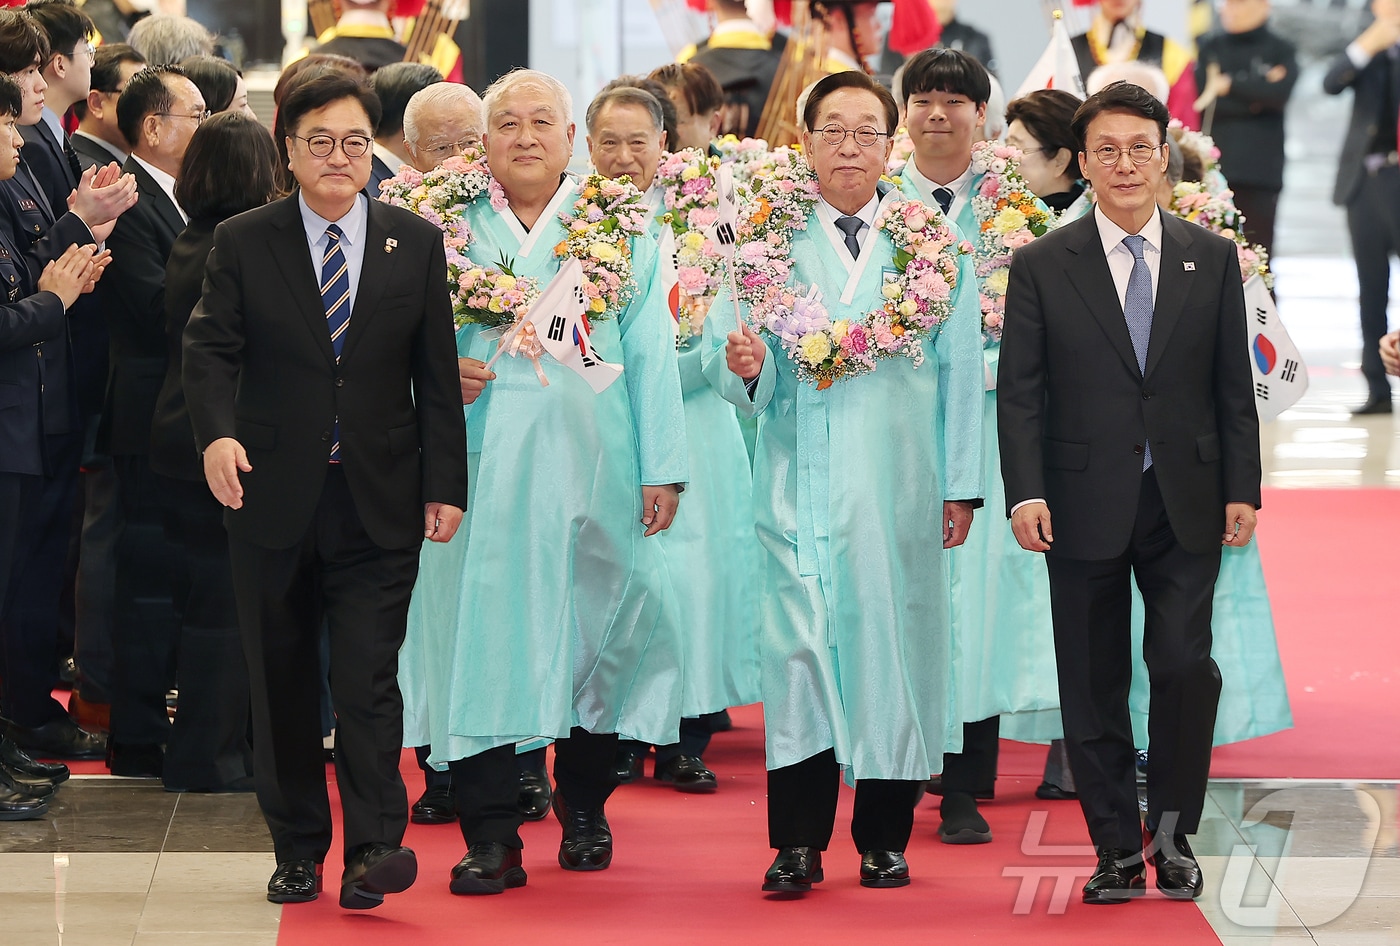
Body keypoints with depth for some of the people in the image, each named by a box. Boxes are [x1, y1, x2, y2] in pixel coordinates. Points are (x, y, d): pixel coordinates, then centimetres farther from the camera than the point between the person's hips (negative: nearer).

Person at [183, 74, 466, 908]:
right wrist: (217, 433, -23)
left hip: (379, 501, -1)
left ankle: (375, 848, -10)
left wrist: (445, 484, 0)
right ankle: (298, 851, 17)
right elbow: (210, 349, -4)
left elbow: (437, 374, 5)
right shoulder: (243, 243, 3)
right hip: (274, 497, 1)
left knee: (369, 676, -9)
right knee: (283, 684, 7)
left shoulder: (417, 244, 5)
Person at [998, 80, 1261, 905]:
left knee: (1185, 664, -9)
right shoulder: (1042, 267, 2)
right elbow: (1020, 392, 0)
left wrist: (1243, 489, 2)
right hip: (1086, 505, 0)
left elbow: (1234, 387, 8)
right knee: (1094, 684, 4)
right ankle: (1118, 850, 13)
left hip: (1186, 504, 0)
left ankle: (1172, 830, 9)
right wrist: (1025, 492, -10)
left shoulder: (1212, 260, 7)